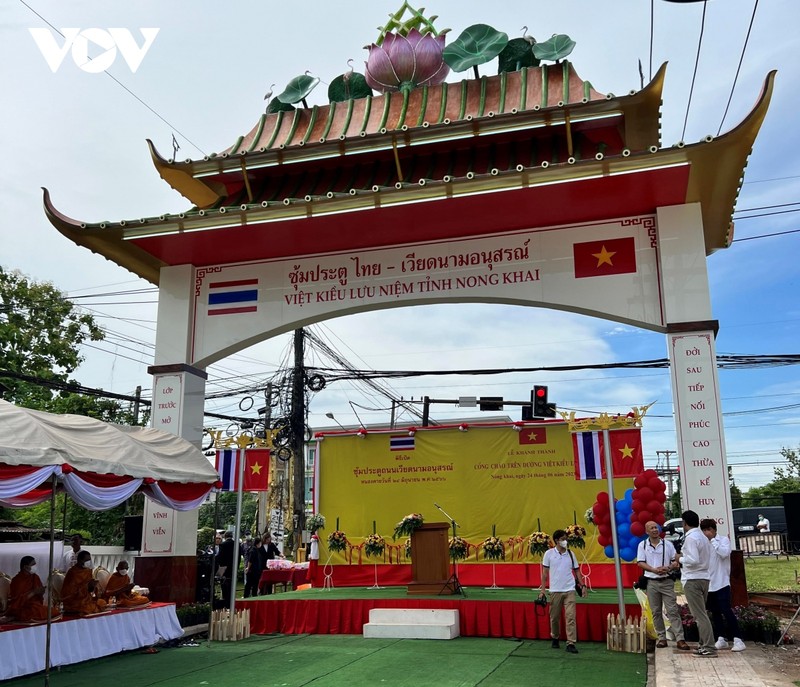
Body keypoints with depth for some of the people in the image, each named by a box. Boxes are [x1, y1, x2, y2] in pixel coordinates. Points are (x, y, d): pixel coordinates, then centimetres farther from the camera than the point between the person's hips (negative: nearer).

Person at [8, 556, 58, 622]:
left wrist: (41, 592, -11)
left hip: (35, 606, 6)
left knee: (55, 611, -15)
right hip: (21, 609, -6)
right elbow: (19, 600, -19)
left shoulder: (35, 577, 6)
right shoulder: (17, 580, -13)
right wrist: (33, 592, -21)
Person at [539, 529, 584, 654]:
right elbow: (545, 572, 1)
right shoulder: (549, 553, -1)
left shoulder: (570, 554, 6)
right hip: (555, 591, -1)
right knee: (554, 617, 8)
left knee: (570, 617, -7)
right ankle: (555, 638, 29)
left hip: (570, 590, 1)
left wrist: (582, 585, 1)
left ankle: (571, 643, -5)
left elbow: (576, 571, 11)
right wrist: (542, 589, -3)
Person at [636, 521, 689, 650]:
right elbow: (640, 563, -2)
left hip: (667, 582, -1)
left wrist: (669, 568, -14)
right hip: (652, 582, 1)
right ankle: (661, 638, 13)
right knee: (656, 612, 5)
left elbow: (676, 561, 6)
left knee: (673, 610, -5)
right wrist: (655, 570, -16)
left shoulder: (668, 544, 5)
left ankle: (680, 639, -7)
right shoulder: (643, 545, 4)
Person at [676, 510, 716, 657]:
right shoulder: (703, 537, 12)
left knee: (699, 615, -6)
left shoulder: (690, 538, -16)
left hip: (692, 580, -9)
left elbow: (693, 560, -24)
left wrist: (680, 559, -6)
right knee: (701, 613, 17)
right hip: (704, 578, 9)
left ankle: (709, 648, -6)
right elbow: (711, 555, 14)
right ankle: (704, 645, 21)